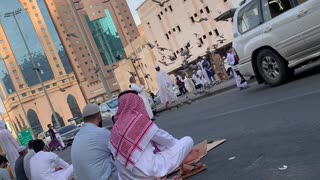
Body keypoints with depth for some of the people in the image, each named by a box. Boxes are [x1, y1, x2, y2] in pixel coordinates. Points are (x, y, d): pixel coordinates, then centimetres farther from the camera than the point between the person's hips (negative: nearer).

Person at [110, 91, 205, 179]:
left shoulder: (117, 125, 7)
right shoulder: (140, 119, -11)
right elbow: (165, 139, 1)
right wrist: (179, 144, 21)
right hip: (148, 169, -8)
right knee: (188, 141, 5)